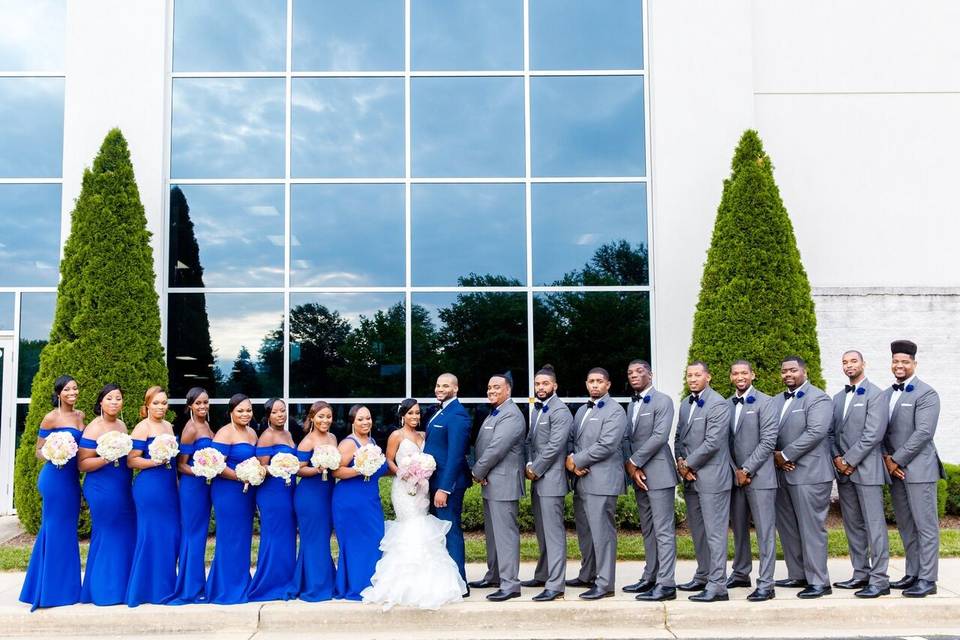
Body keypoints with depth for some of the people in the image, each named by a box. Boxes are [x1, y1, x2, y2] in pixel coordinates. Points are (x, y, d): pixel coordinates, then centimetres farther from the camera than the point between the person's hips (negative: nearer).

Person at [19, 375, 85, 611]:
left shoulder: (80, 415, 12)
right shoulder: (51, 417, -8)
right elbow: (38, 451, -5)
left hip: (72, 478, 7)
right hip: (55, 477, -7)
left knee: (68, 530, 12)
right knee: (57, 530, -3)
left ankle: (66, 586, 21)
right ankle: (53, 590, 5)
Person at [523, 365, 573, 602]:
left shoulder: (560, 411, -12)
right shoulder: (537, 410, 16)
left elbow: (555, 446, -18)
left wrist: (536, 470, -11)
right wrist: (529, 465, 3)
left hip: (551, 479, -9)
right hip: (537, 479, 9)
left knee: (554, 532, -8)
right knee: (541, 531, 18)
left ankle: (555, 586, -7)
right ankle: (543, 575, 29)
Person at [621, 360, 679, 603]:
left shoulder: (662, 401, -7)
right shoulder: (632, 404, 17)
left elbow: (659, 437, -17)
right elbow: (626, 438, 11)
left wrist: (634, 462, -12)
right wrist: (630, 467, -4)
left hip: (658, 473, -8)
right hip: (637, 474, 8)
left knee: (663, 530, -7)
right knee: (647, 530, 13)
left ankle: (666, 584, -6)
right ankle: (650, 578, 20)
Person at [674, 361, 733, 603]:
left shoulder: (717, 404, -12)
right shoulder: (685, 404, 14)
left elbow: (712, 442, -18)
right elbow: (679, 436, 17)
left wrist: (688, 463, -10)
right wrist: (680, 461, 0)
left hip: (711, 477, -8)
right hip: (691, 477, 8)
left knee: (714, 533, -5)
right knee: (698, 531, 16)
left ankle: (717, 586, -2)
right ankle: (703, 577, 28)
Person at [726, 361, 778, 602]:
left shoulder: (765, 402, -4)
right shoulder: (726, 405, 10)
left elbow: (768, 441, -10)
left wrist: (746, 469, -12)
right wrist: (735, 470, -2)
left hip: (759, 476, -5)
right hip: (734, 477, 5)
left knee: (765, 532, -4)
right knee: (739, 529, 15)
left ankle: (765, 585, -2)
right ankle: (740, 574, 28)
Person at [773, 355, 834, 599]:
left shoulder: (818, 399, -6)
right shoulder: (776, 400, 18)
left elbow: (815, 432, -18)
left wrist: (785, 455, -15)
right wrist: (775, 456, -4)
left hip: (809, 474, -8)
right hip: (782, 474, 8)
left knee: (811, 529, -5)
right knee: (787, 528, 12)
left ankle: (818, 582, 2)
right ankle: (797, 575, 23)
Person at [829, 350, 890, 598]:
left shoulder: (874, 394, -6)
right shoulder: (838, 398, 16)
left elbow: (873, 434, -14)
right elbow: (831, 432, 15)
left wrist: (849, 460, -14)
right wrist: (837, 458, -2)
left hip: (866, 469, -7)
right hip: (843, 470, 7)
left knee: (874, 525, -5)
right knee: (852, 525, 11)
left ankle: (879, 580, -3)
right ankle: (860, 574, 18)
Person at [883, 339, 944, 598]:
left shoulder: (926, 394, -7)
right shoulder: (886, 395, 14)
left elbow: (923, 433, -16)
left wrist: (897, 460, -14)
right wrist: (887, 458, -3)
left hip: (918, 468, -7)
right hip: (894, 468, 7)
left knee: (925, 526, -2)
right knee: (905, 527, 12)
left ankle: (927, 579, 2)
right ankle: (912, 574, 20)